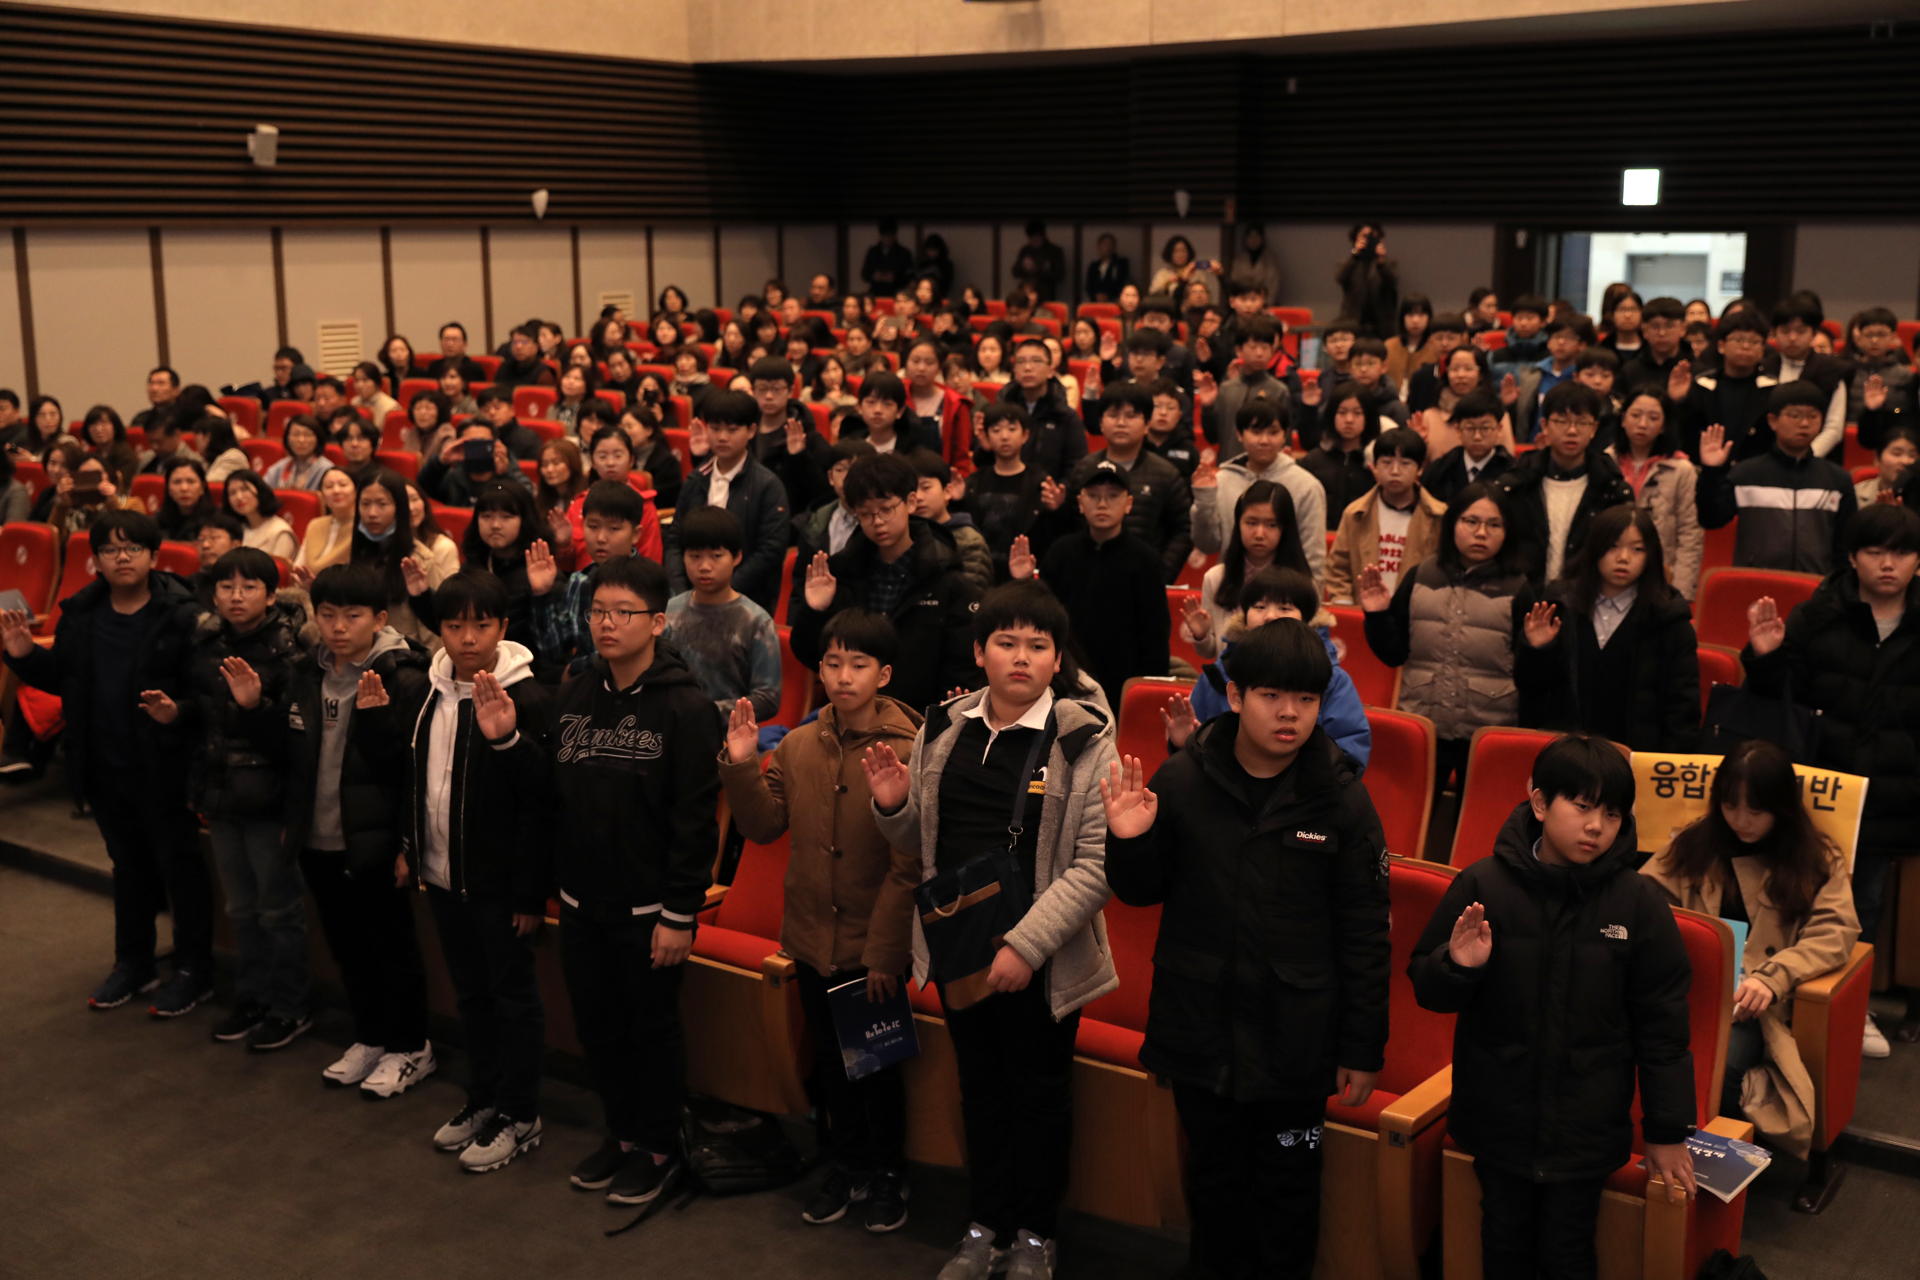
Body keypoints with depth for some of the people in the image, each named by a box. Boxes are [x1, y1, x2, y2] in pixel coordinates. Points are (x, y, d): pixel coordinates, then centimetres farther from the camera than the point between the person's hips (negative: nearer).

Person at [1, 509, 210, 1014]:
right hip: (104, 764, 6)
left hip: (162, 765, -6)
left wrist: (178, 712, -35)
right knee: (128, 863, 21)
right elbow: (61, 677, 11)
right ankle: (133, 963, 36)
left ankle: (193, 970, 19)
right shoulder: (80, 613, 4)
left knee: (179, 864, 6)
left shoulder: (180, 614, -14)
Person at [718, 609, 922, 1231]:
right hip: (814, 943, 4)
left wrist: (884, 952, -14)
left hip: (875, 950, -4)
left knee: (878, 1063, 11)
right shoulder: (797, 748, 0)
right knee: (831, 1061, 18)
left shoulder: (906, 753, -16)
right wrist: (741, 765, -12)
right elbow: (764, 827, 2)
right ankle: (845, 1166, 37)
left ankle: (886, 1175, 31)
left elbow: (909, 866, -15)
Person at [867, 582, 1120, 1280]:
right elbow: (922, 840, 13)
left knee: (1039, 1092, 13)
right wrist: (892, 805, -9)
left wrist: (1024, 946, -23)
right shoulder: (943, 728, 2)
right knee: (980, 1086, 19)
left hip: (1038, 959, -4)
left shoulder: (1086, 741, -13)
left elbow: (1096, 864, -18)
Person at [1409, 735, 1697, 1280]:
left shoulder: (1639, 901, -10)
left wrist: (1667, 1132, 0)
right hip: (1498, 1113, 1)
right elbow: (1426, 986, 1)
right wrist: (1458, 967, -22)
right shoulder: (1484, 885, -10)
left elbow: (1663, 1025, -3)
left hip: (1586, 1126, -1)